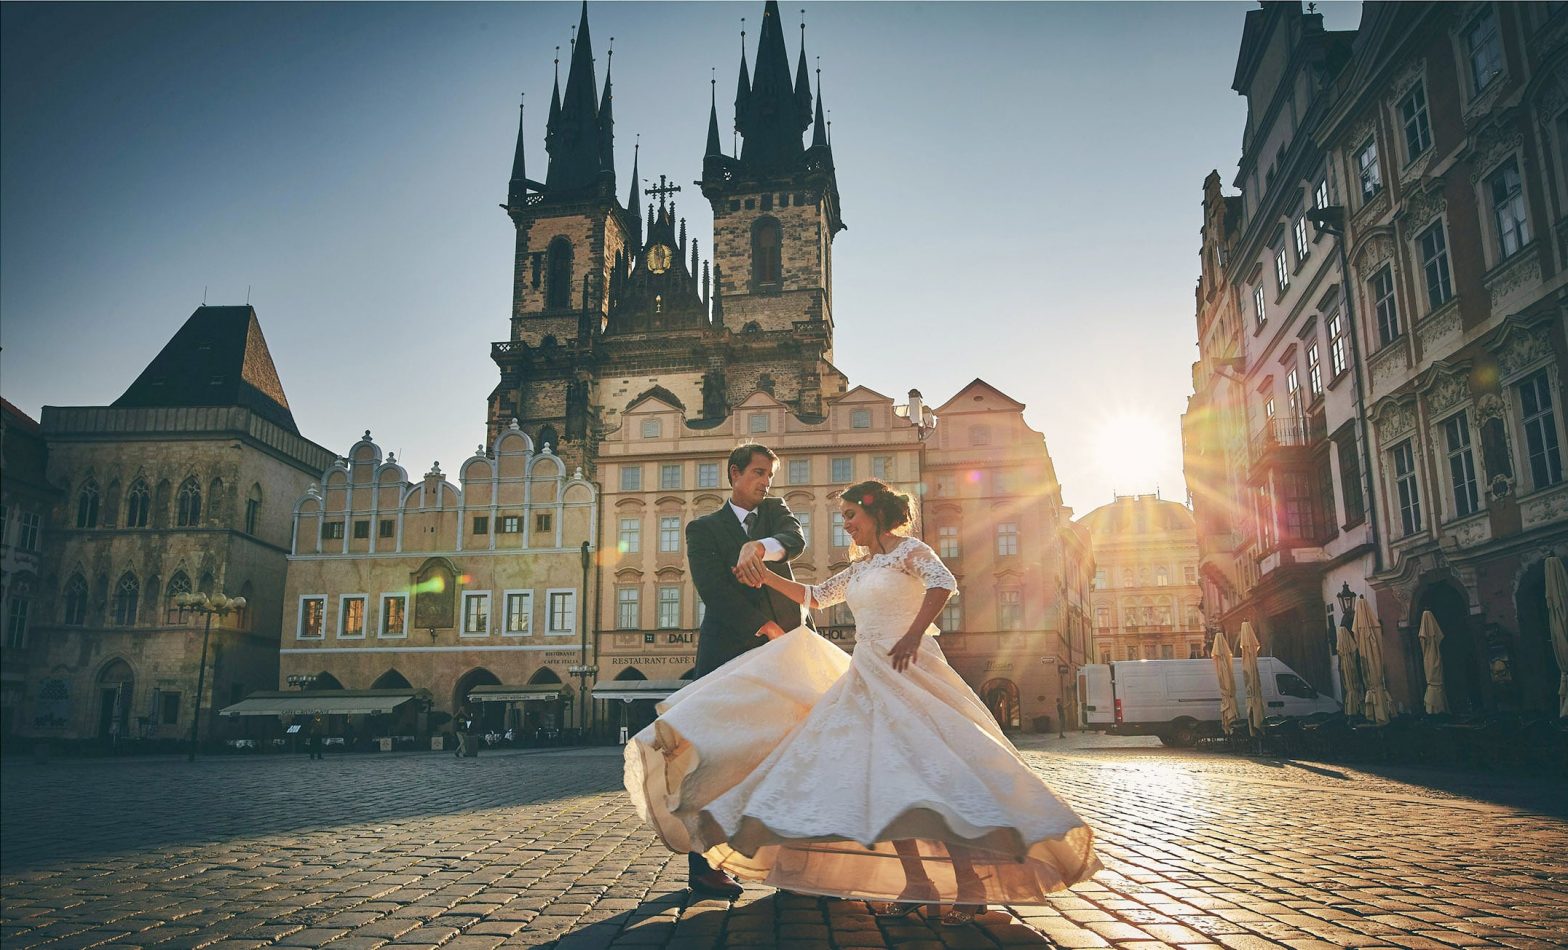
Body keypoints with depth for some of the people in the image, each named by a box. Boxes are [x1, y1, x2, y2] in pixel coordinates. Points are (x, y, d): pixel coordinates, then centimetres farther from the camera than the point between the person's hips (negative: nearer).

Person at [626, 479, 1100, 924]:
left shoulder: (907, 550, -2)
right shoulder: (859, 570, 20)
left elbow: (943, 582, -19)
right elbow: (815, 596, 28)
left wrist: (913, 634, -26)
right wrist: (765, 577, 19)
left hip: (907, 670, -8)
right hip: (868, 677, 8)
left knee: (929, 773, -16)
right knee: (879, 779, 2)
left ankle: (970, 884, -11)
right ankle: (917, 883, 6)